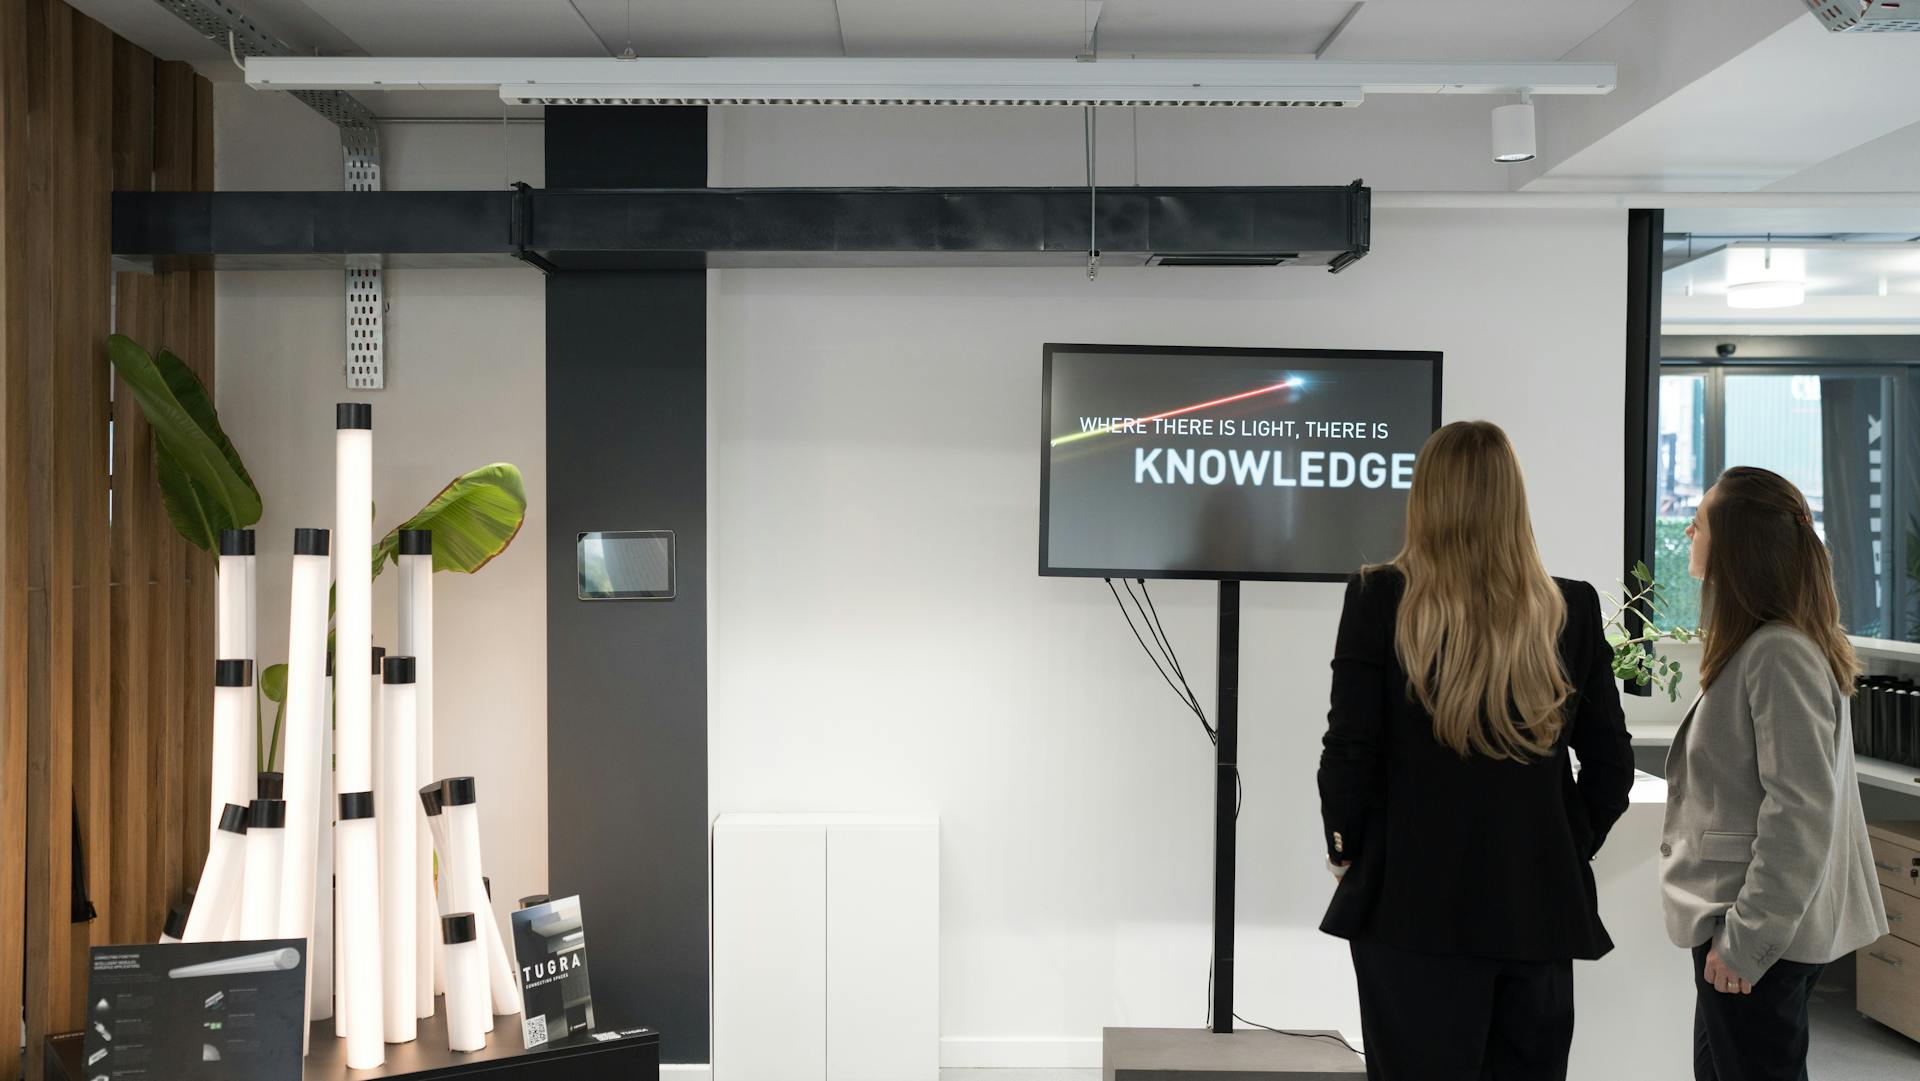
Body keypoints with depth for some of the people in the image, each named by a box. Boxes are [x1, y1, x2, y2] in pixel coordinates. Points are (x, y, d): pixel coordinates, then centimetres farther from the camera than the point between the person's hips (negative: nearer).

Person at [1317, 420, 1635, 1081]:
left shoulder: (1381, 599, -10)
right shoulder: (1573, 611, -1)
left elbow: (1349, 750, -10)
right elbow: (1611, 763, 3)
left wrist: (1344, 847, 7)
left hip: (1414, 907, -3)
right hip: (1540, 910, 3)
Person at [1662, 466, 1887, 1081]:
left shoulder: (1779, 655, -21)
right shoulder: (1756, 646, 10)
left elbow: (1801, 812, -24)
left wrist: (1747, 939, -20)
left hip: (1762, 939, -9)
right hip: (1738, 922, 10)